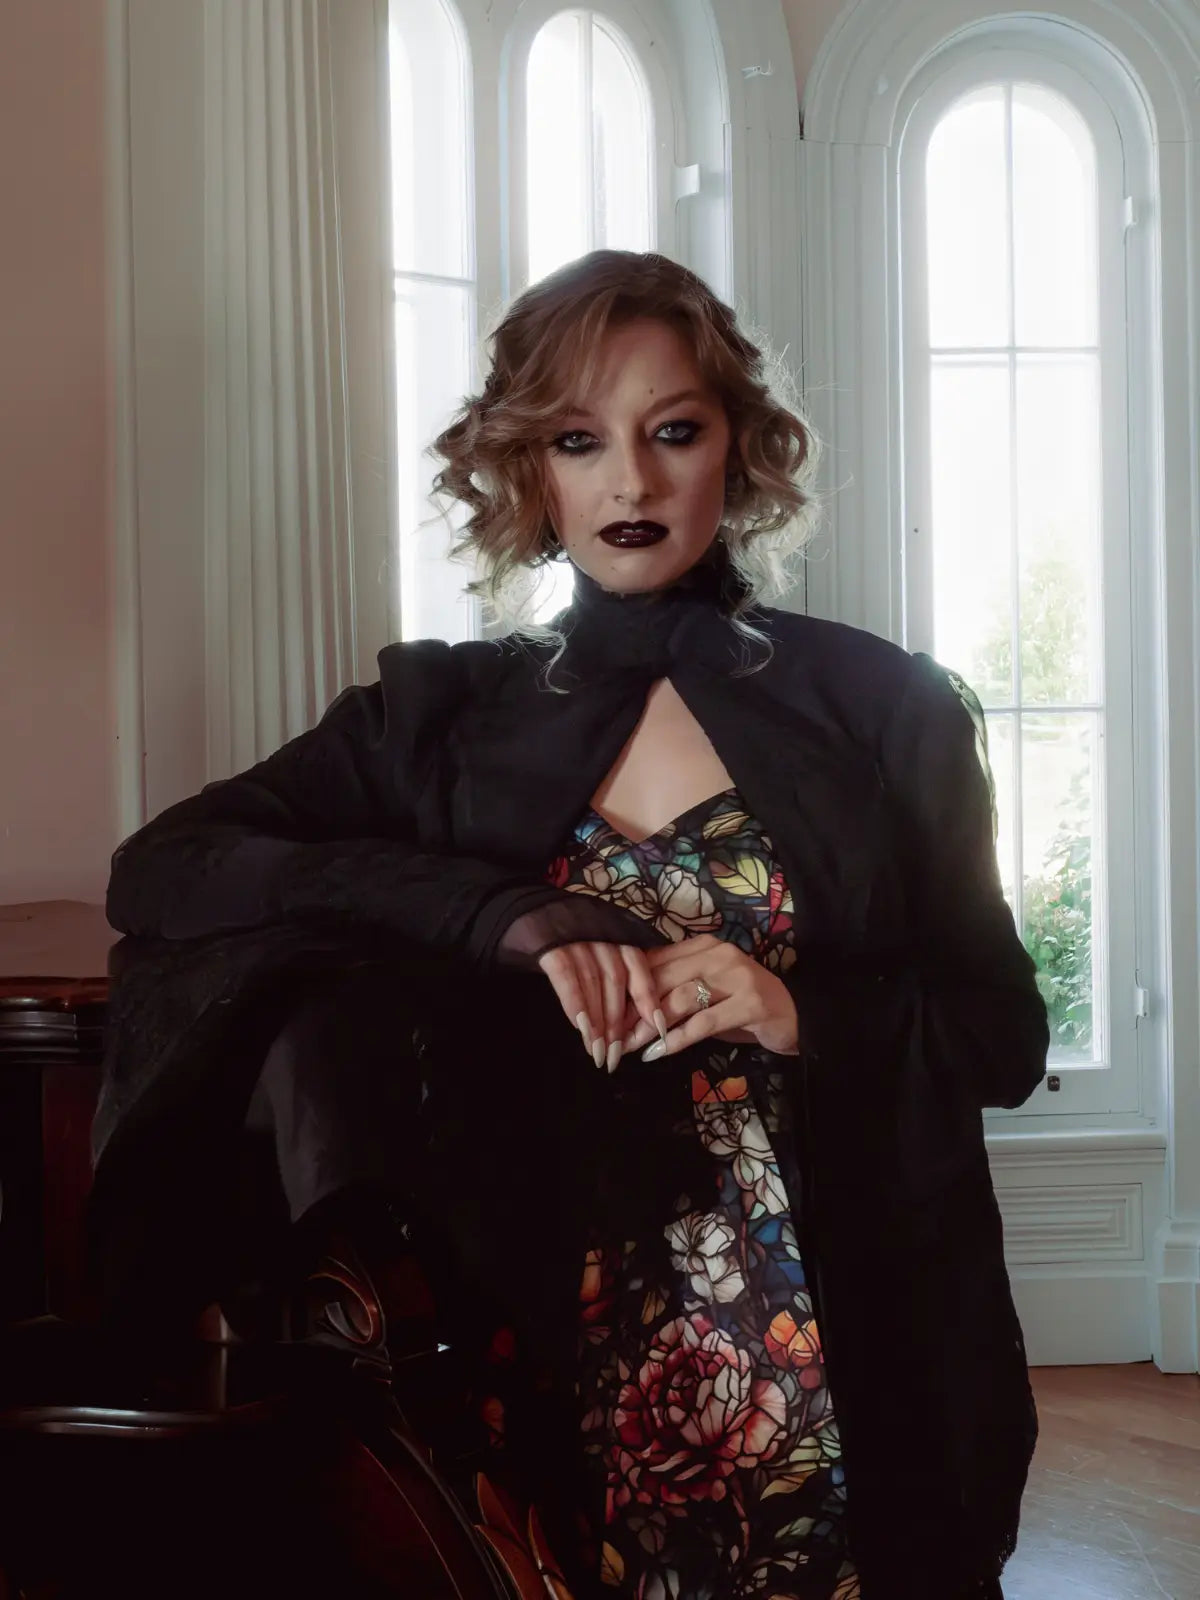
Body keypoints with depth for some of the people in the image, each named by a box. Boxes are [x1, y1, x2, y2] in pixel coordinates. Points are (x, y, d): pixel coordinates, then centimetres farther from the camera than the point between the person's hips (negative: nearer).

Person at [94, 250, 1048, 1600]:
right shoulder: (437, 716, 1)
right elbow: (156, 873, -11)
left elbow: (1006, 1036, 3)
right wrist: (510, 918, -21)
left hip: (834, 1415, 1)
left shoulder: (885, 710, -1)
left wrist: (807, 1012, -18)